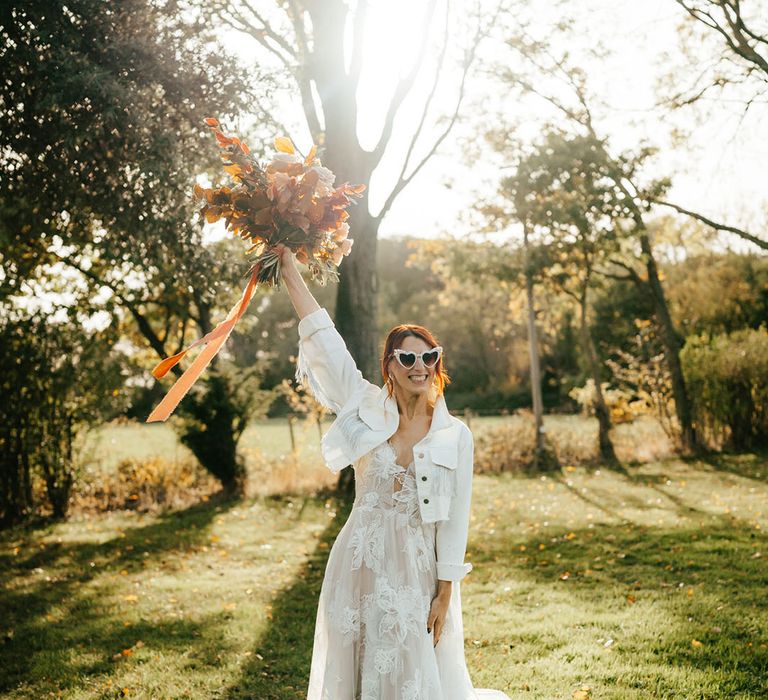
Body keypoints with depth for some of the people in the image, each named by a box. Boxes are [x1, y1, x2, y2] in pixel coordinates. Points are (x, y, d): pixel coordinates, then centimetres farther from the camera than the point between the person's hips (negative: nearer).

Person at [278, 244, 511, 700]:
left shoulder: (456, 436, -4)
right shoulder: (368, 411, -3)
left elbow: (455, 519, -3)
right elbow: (323, 339, -6)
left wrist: (445, 593, -5)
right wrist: (290, 267, -8)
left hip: (419, 572, -1)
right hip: (362, 566, 1)